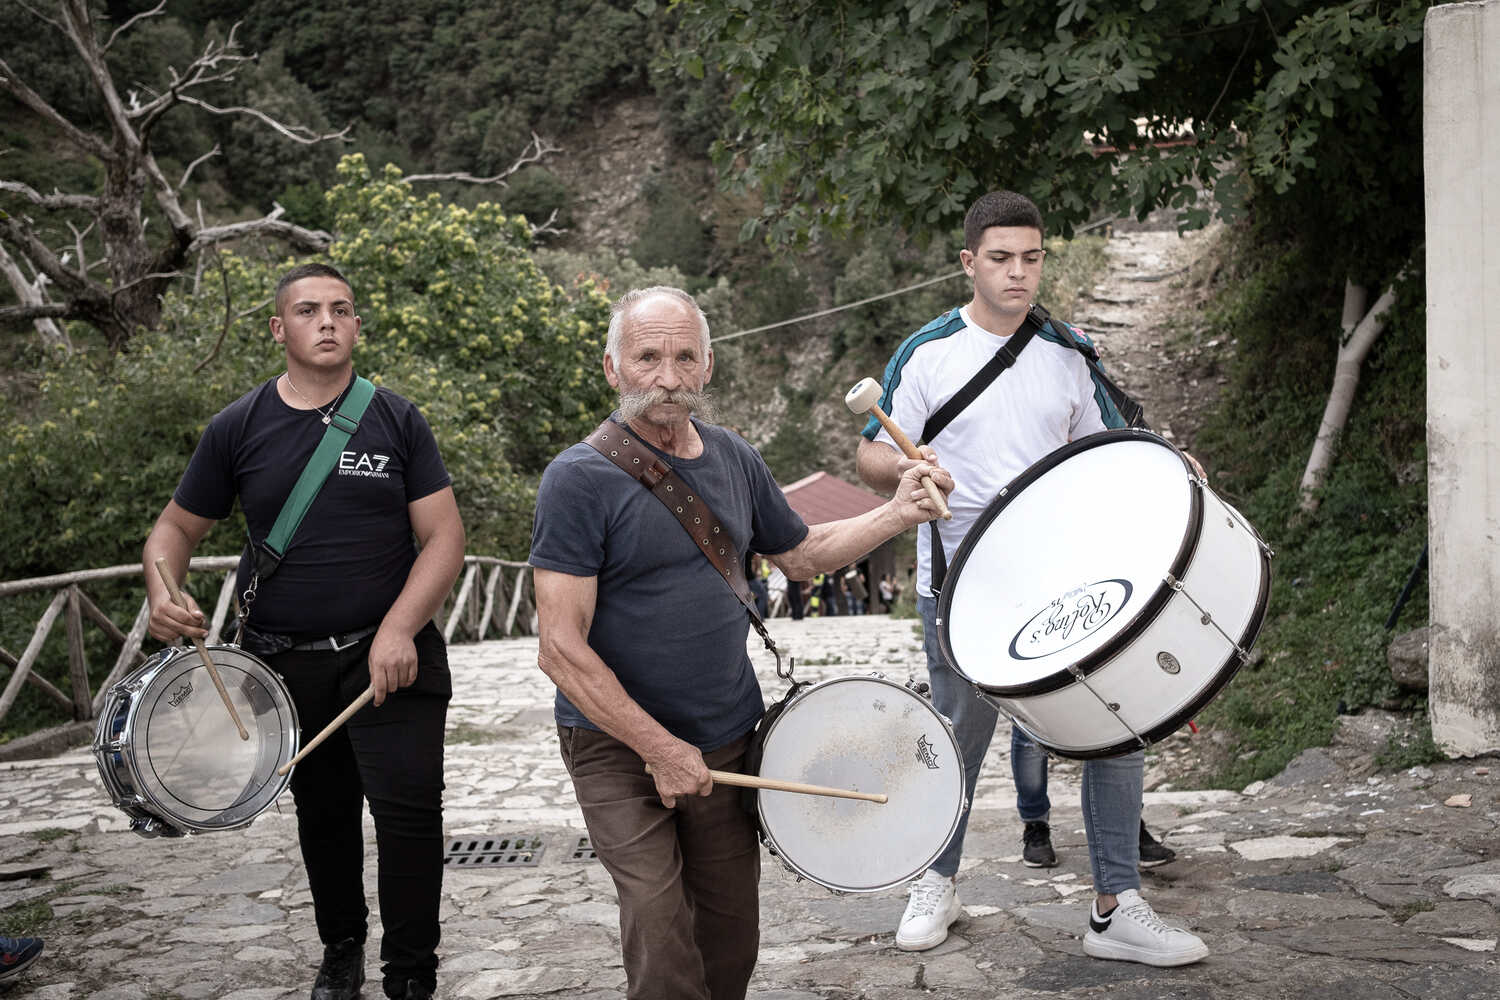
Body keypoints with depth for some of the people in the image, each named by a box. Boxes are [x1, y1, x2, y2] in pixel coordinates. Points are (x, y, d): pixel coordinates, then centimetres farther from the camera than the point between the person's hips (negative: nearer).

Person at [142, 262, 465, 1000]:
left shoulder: (397, 421, -1)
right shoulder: (238, 428, 1)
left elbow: (444, 536, -5)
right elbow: (177, 528, 9)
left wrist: (398, 628, -18)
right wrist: (162, 593, -13)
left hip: (390, 654, -2)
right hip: (287, 661, 2)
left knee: (409, 806, -10)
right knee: (323, 812, 17)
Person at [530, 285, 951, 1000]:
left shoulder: (733, 459, 4)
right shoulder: (581, 478, -15)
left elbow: (799, 553, 19)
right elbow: (560, 650, -18)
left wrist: (897, 515, 4)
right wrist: (661, 748, -19)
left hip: (728, 738, 6)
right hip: (617, 745, -5)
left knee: (731, 934, 13)